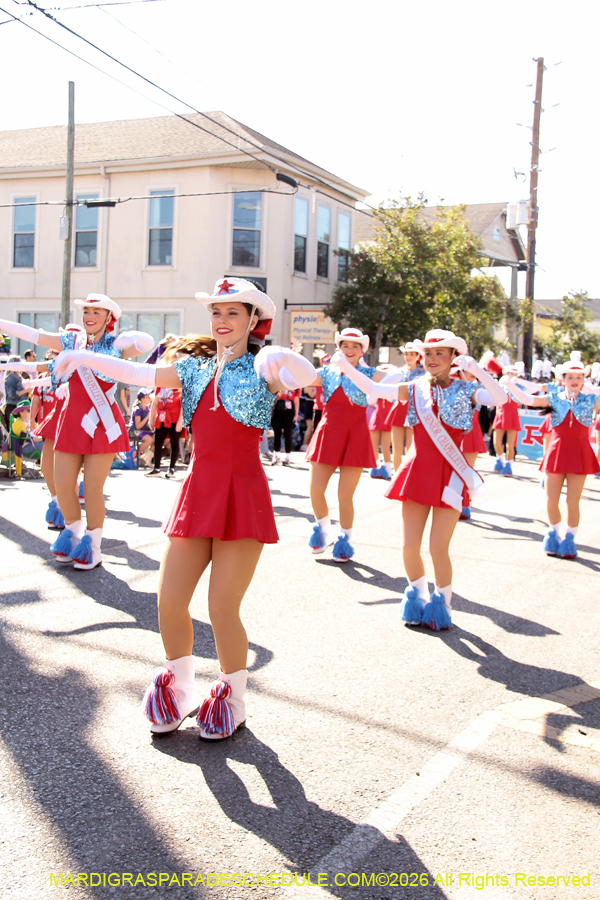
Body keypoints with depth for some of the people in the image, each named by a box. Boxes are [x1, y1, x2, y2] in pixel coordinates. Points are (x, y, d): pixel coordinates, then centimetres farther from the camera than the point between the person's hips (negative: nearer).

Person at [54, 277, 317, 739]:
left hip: (242, 494, -4)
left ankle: (234, 701, 21)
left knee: (222, 609, -3)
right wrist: (87, 358, -11)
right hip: (198, 489, 5)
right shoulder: (195, 367, 12)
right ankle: (180, 692, 27)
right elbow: (140, 374, 1)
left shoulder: (261, 368, 0)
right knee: (169, 601, 2)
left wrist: (282, 359, -40)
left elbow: (307, 378, -20)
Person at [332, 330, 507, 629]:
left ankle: (441, 604, 23)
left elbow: (500, 399, -18)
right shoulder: (414, 389, 8)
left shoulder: (464, 390, -1)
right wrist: (346, 367, -7)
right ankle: (418, 598, 31)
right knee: (409, 546, 4)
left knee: (438, 548, -3)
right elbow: (372, 388, 4)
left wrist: (476, 370, -26)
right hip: (417, 471, 3)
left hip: (449, 475, -3)